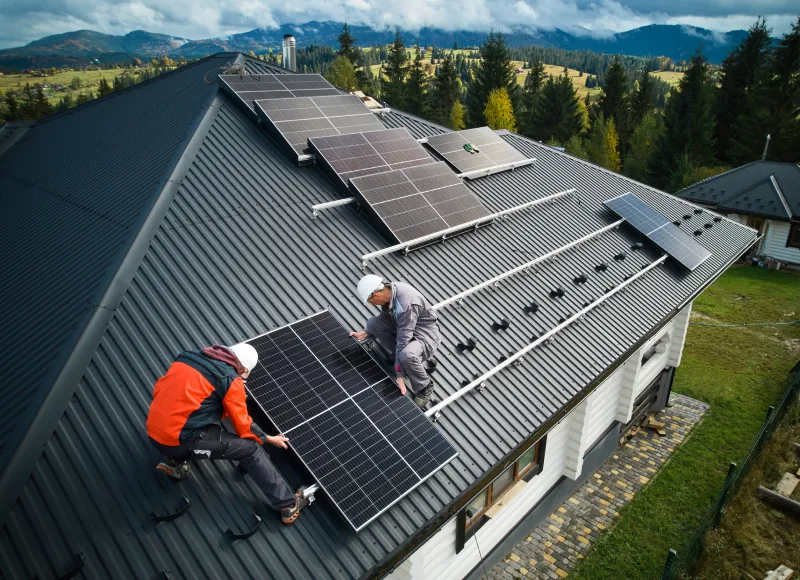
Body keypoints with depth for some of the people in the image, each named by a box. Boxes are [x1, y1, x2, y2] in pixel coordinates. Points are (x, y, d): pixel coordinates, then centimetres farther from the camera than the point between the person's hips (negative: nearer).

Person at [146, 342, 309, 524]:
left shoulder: (190, 356, 9)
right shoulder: (230, 379, -9)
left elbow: (159, 390, 18)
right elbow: (242, 425, -2)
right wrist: (268, 438, 14)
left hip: (153, 433, 7)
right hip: (179, 440, -7)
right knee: (251, 448, 1)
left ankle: (172, 461, 18)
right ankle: (288, 505, 3)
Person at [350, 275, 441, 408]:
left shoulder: (406, 305, -36)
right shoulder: (388, 291, -11)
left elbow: (403, 341, -34)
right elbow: (385, 318, 9)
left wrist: (400, 376, -29)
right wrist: (365, 333, -1)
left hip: (424, 333, -8)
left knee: (407, 355, -37)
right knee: (372, 323, -3)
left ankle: (424, 387, -6)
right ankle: (400, 357, 9)